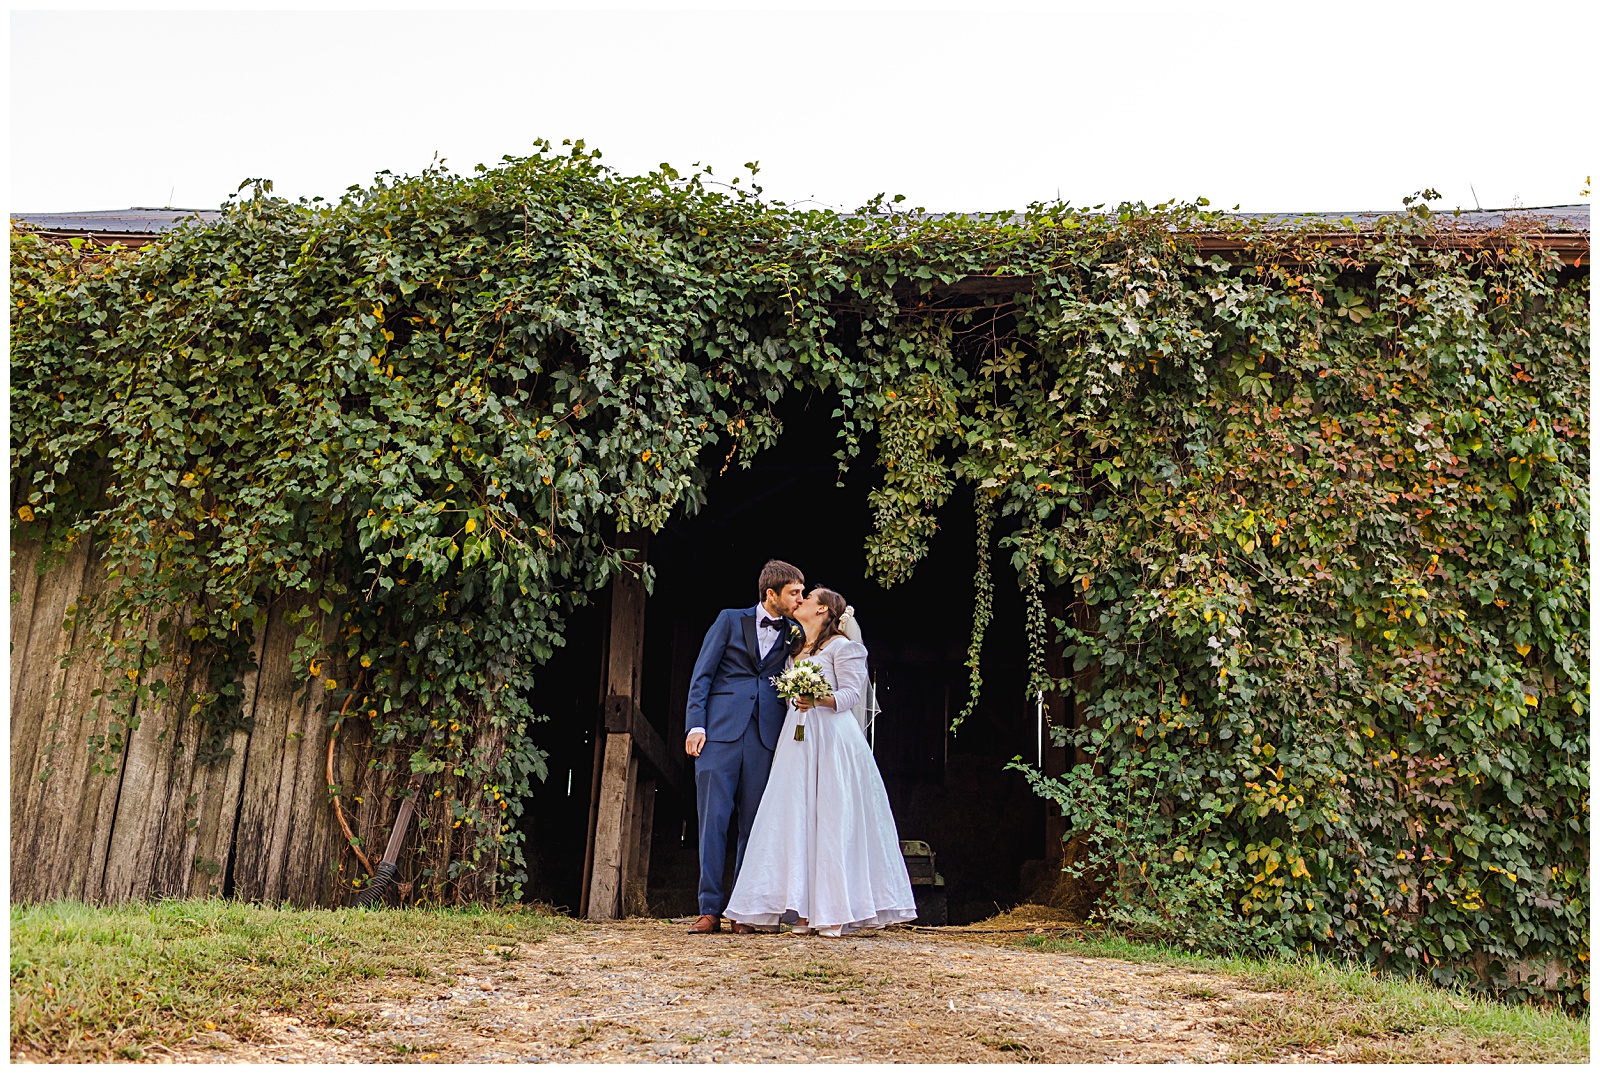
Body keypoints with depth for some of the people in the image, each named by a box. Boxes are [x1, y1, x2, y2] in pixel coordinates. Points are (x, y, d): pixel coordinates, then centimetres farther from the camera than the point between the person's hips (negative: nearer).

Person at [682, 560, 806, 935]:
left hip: (765, 737, 2)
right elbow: (702, 675, 5)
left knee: (754, 825, 2)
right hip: (720, 733, -2)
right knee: (713, 819, -5)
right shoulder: (731, 620, 9)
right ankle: (710, 910, -1)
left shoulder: (795, 634, 15)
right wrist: (696, 725, -6)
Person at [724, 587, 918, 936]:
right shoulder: (797, 648, 22)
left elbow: (851, 693, -9)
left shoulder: (842, 645, 0)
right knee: (797, 818, 0)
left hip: (832, 740, -7)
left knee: (832, 817, -8)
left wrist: (818, 699, -23)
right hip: (797, 738, 7)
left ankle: (838, 912, -4)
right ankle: (805, 911, 2)